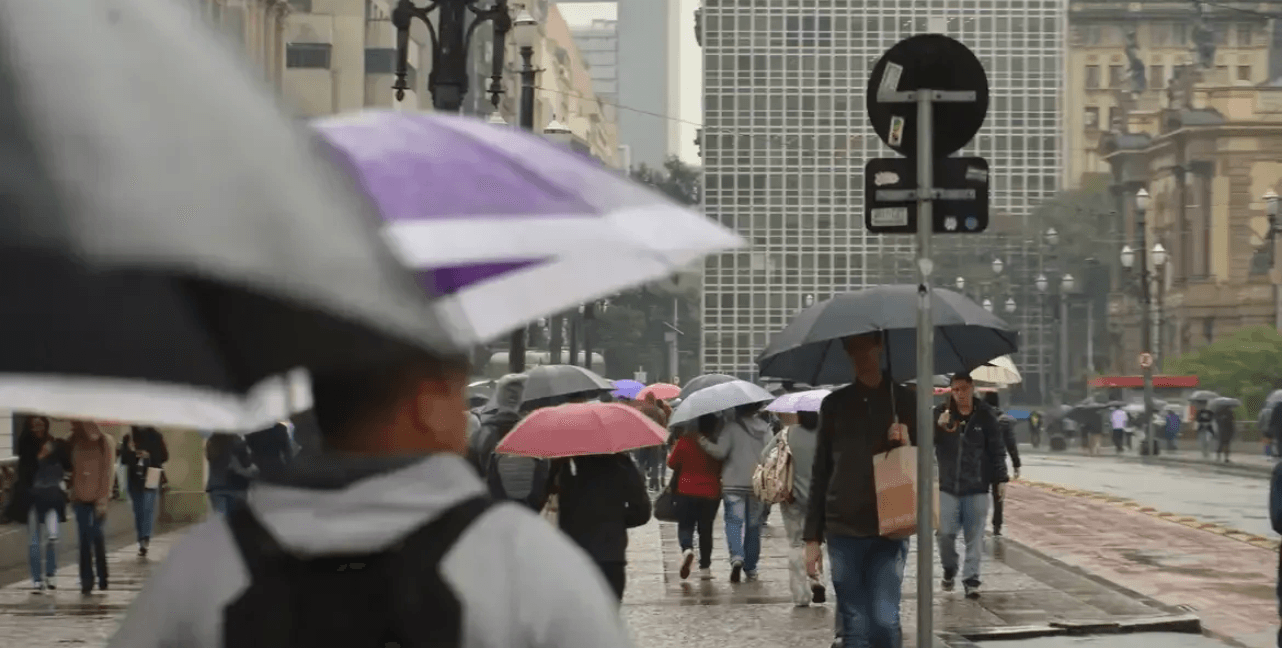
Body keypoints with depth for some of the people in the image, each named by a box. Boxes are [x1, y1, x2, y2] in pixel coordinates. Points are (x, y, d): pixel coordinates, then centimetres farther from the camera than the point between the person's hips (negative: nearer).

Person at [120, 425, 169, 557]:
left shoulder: (155, 436, 2)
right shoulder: (129, 438, 7)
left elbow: (164, 456, 2)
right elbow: (123, 459, 6)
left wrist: (149, 456, -12)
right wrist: (130, 451, -13)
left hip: (151, 478, -3)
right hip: (134, 478, 3)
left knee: (148, 508, -15)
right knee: (138, 511, 5)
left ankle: (145, 539, -25)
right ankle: (143, 542, 10)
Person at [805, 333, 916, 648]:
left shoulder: (904, 401, 5)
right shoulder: (835, 404, 8)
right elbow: (820, 473, 10)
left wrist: (906, 445, -13)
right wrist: (812, 537, 5)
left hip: (889, 530, -1)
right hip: (843, 530, 1)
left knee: (884, 620, -11)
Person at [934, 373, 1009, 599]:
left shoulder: (985, 415, 2)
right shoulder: (941, 413, 3)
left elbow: (997, 449, 6)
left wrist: (1001, 478, 0)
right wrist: (938, 425, -22)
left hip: (977, 487, -1)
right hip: (948, 486, 1)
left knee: (975, 537, 0)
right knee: (946, 533, -1)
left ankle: (971, 579, 6)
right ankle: (949, 569, 24)